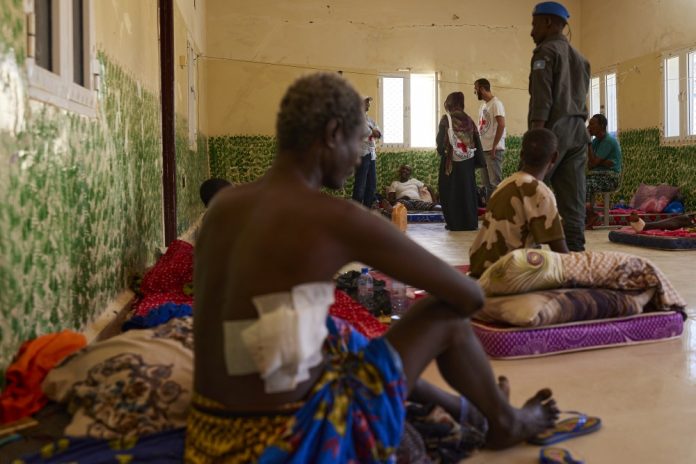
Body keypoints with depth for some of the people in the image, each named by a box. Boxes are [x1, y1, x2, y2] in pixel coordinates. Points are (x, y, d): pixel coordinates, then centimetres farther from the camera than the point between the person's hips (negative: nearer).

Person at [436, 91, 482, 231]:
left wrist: (441, 151, 8)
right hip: (468, 161, 4)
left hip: (451, 161, -4)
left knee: (451, 191, 5)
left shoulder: (446, 119, -7)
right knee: (467, 190, 11)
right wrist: (477, 159, 9)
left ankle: (455, 223, 5)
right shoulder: (469, 120, 4)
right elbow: (477, 141, 4)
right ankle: (470, 222, 13)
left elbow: (440, 141, -9)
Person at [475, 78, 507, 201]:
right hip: (484, 149, 9)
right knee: (487, 183, 12)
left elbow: (501, 125, -18)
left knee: (495, 183, -8)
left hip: (494, 150, -9)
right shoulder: (483, 105, 16)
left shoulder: (496, 103, -10)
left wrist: (494, 147, -18)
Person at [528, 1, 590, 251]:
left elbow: (542, 99, -14)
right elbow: (581, 98, 19)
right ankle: (575, 250, -1)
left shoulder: (546, 51, -2)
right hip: (577, 131, 8)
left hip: (553, 128, -7)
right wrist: (577, 127, 19)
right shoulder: (580, 57, 23)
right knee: (573, 198, 2)